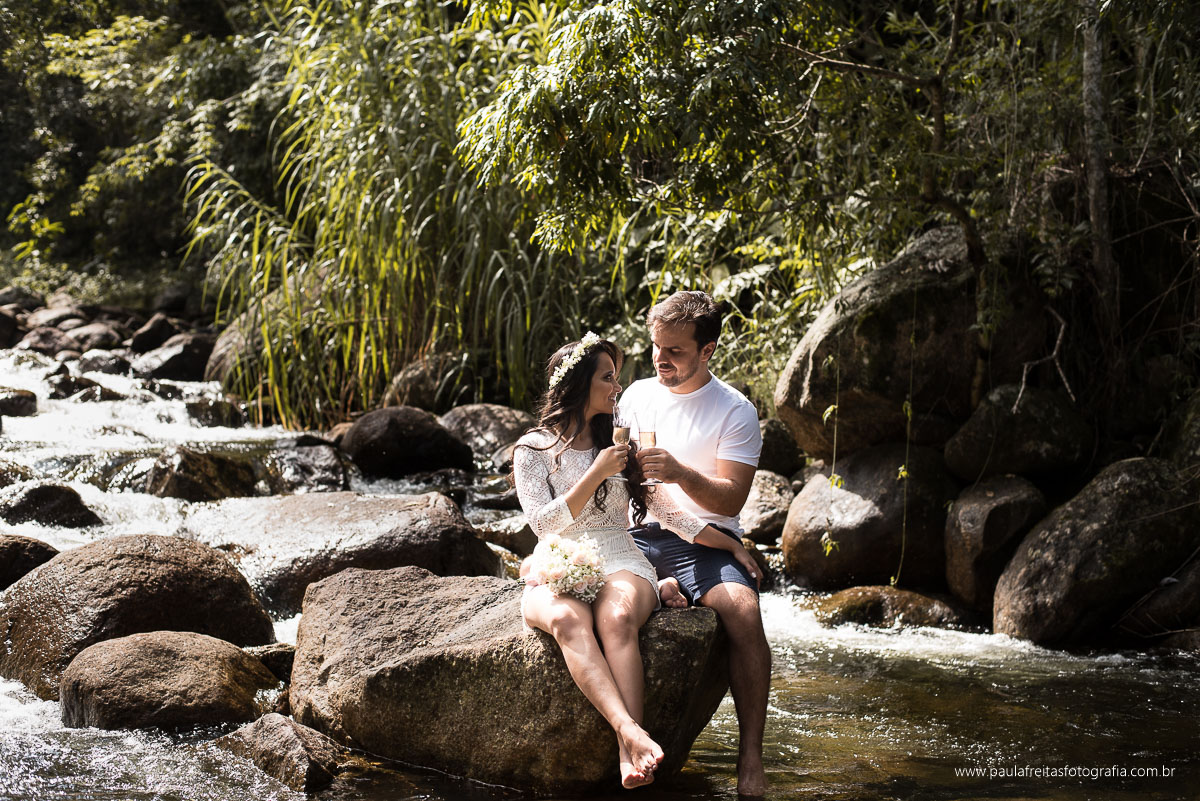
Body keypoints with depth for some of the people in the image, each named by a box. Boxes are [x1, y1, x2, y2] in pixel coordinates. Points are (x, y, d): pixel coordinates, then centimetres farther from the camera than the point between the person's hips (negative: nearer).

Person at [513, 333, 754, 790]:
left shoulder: (619, 442, 19)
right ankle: (631, 732, -56)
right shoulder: (533, 449, 9)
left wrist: (730, 545, 18)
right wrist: (597, 474, -9)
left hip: (620, 564, 2)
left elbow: (664, 509, 23)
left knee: (616, 618, -36)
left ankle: (629, 752, -52)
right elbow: (543, 523, -4)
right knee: (568, 619, -39)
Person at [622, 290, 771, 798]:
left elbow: (731, 499, -10)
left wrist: (680, 474, -27)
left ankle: (751, 756, -26)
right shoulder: (637, 394, 12)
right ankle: (662, 592, 1)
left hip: (704, 539, -4)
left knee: (743, 610, -33)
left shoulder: (735, 412, -2)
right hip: (638, 533, 4)